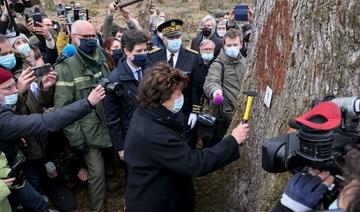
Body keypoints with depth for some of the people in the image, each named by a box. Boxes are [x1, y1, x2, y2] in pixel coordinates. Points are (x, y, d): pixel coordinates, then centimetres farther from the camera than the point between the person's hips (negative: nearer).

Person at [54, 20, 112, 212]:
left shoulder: (101, 61, 6)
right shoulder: (66, 68, -14)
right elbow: (62, 108, -17)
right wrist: (76, 139, -17)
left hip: (109, 127, 6)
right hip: (89, 132, -5)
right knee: (97, 173, 2)